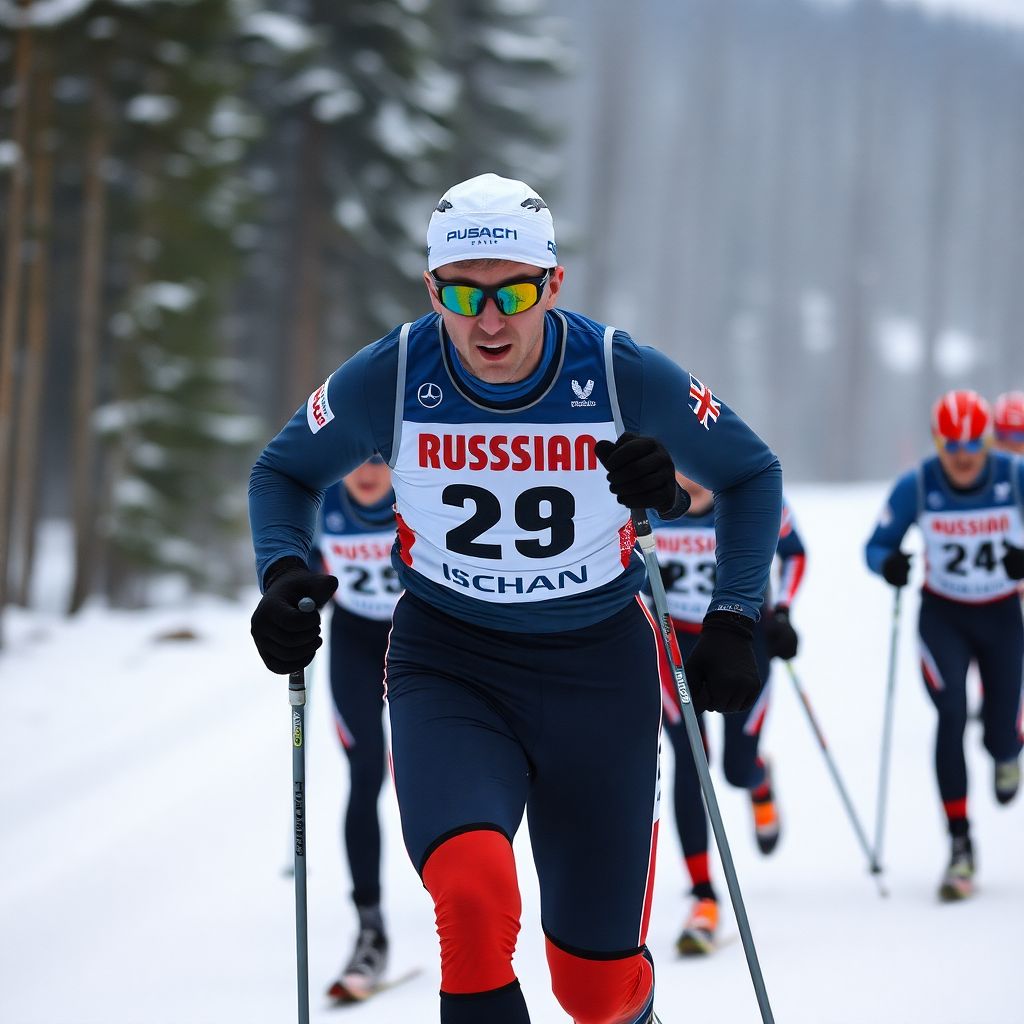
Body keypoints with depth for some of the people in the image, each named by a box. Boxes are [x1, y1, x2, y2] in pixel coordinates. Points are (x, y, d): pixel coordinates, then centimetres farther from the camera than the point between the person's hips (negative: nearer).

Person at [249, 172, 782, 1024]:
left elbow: (750, 473, 3)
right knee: (473, 895, -30)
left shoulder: (625, 376, -15)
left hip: (599, 673, 0)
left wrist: (734, 619, -6)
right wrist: (283, 573, -12)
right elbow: (286, 470, 6)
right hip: (449, 667, 0)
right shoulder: (390, 379, -13)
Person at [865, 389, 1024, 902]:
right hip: (943, 615, -1)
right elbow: (878, 544, -7)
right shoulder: (916, 487, -15)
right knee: (951, 715, -20)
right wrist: (889, 563, -30)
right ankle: (960, 845, -15)